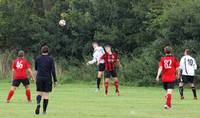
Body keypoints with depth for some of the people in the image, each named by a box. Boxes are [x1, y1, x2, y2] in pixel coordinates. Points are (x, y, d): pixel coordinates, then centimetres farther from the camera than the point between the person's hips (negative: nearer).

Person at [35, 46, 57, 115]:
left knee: (39, 93, 11)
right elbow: (53, 70, -6)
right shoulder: (50, 59, -3)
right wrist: (55, 80, -1)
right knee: (46, 95, 4)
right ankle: (44, 110, 3)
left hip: (39, 78, 1)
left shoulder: (38, 59, 4)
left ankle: (38, 104, -20)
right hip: (47, 78, -1)